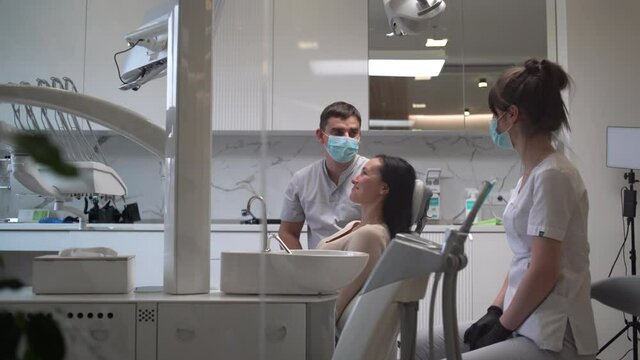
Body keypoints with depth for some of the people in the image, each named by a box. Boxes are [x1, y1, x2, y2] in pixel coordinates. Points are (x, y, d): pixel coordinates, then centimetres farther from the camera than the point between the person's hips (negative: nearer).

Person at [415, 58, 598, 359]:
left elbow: (543, 272, -21)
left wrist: (504, 325, -10)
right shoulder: (532, 173, 11)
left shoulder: (551, 176, -19)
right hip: (525, 321, 9)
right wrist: (495, 310, 7)